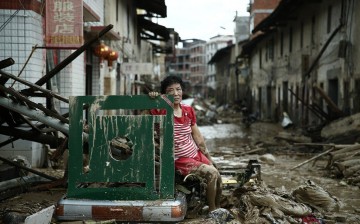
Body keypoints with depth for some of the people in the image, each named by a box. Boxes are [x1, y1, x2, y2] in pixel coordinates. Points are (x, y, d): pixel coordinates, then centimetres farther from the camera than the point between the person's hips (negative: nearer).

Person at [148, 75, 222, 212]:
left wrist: (209, 158, 16)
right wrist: (150, 99, -33)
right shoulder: (161, 112, -12)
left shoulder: (189, 111, 5)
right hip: (180, 160, -6)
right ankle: (212, 211, -2)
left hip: (196, 154, 6)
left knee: (218, 178, 2)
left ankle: (218, 208, 28)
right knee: (211, 173, -21)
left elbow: (197, 137, 12)